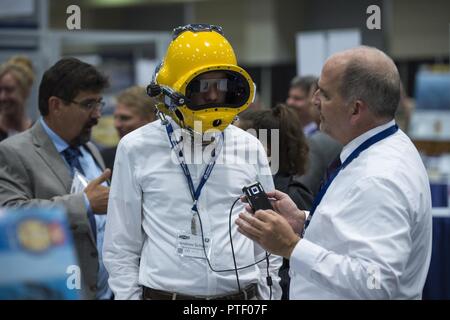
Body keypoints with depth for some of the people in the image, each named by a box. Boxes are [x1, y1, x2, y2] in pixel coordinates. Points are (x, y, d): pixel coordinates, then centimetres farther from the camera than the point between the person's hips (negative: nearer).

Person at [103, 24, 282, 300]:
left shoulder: (250, 148, 5)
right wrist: (129, 294, -3)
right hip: (164, 291, -2)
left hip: (241, 294, 2)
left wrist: (269, 295, 6)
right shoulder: (137, 149, -2)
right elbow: (122, 245, 2)